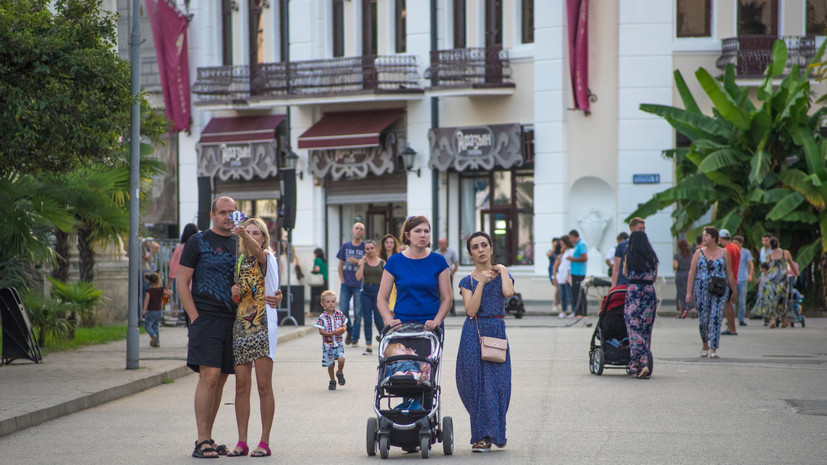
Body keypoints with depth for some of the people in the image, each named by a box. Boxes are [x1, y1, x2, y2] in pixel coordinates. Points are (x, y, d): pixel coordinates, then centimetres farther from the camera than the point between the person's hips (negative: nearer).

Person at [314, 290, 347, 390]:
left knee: (341, 359, -18)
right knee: (330, 364, 6)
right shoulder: (322, 317, -9)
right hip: (328, 344, -1)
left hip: (339, 343, 1)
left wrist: (343, 330, -14)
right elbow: (321, 331, -11)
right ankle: (332, 381, 29)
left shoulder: (340, 314, 0)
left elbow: (344, 325, 10)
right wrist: (331, 333, -25)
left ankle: (340, 373, 14)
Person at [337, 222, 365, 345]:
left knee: (358, 312, -1)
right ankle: (349, 331, 22)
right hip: (346, 284, 2)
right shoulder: (345, 246, 10)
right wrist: (342, 280, 4)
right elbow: (340, 264, 14)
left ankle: (355, 338, 7)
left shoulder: (365, 247, 2)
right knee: (343, 310, -2)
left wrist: (357, 262, -13)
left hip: (359, 285, -2)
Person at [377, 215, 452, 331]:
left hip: (430, 325, 0)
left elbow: (446, 298, 6)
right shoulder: (395, 261, 5)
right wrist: (389, 320, -10)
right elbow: (382, 298, 6)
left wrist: (436, 321, -8)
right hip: (401, 324, 0)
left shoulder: (438, 261, 6)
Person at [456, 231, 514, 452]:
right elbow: (471, 310, -9)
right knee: (475, 383, -1)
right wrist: (481, 282, -12)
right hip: (473, 334, 0)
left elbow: (508, 293, -16)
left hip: (496, 332, 0)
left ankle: (486, 435, 6)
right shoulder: (467, 281, 6)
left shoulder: (502, 275, 7)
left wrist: (502, 270, -5)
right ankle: (483, 434, 9)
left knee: (494, 382, -4)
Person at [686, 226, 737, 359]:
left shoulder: (723, 253, 5)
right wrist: (689, 292, -3)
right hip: (701, 290, 1)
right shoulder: (699, 253, 7)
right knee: (703, 319, 4)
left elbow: (729, 273, 8)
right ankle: (705, 343, 30)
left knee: (716, 319, -10)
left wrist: (734, 291, 8)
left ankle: (713, 350, -10)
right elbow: (692, 273, 4)